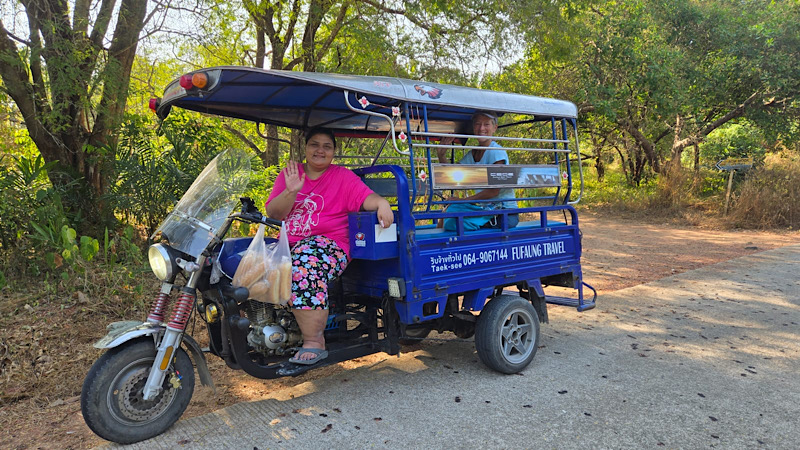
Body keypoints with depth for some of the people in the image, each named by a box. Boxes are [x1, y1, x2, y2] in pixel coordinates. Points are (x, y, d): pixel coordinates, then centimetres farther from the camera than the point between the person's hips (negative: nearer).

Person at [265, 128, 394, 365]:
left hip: (330, 245, -4)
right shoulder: (289, 173, 16)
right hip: (290, 243, 4)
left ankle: (313, 342, -30)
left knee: (306, 264, -35)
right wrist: (291, 191, -12)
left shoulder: (342, 176, 11)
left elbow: (365, 196, -4)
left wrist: (381, 202, -27)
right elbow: (273, 213, 5)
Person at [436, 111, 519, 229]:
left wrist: (463, 200, -16)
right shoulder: (472, 155, 11)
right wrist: (441, 155, -4)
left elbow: (493, 191, -18)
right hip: (487, 210, 7)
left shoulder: (497, 152, -13)